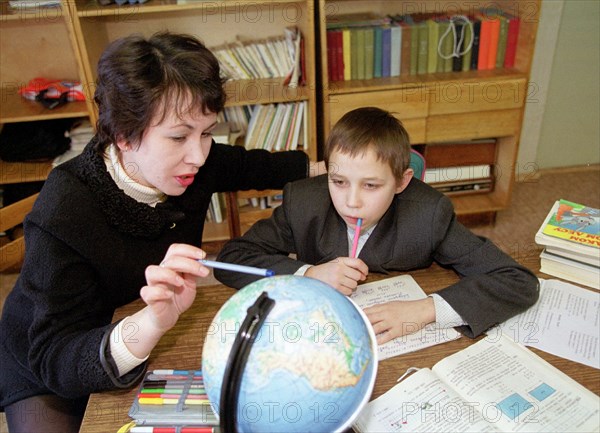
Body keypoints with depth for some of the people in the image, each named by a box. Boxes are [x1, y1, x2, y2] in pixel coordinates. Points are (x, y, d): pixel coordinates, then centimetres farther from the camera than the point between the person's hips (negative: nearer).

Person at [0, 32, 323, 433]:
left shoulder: (190, 164, -18)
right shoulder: (63, 216, -35)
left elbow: (247, 166, 5)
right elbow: (53, 360, -38)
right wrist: (150, 324, -57)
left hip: (148, 353, 4)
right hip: (48, 382, -4)